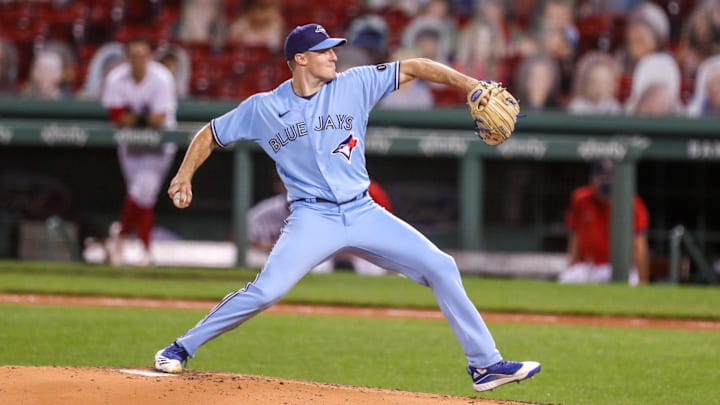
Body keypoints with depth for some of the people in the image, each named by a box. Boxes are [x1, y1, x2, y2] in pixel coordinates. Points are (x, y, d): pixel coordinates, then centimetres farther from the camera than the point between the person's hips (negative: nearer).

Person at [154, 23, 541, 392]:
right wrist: (184, 175, -4)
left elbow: (412, 68, -1)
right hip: (313, 219, -3)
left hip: (364, 213, 3)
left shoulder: (353, 85, 2)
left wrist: (469, 85, -12)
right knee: (265, 291, -20)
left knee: (441, 267, -5)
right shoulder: (263, 108, 0)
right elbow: (210, 134, 10)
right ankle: (181, 349, -3)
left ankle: (485, 364, 2)